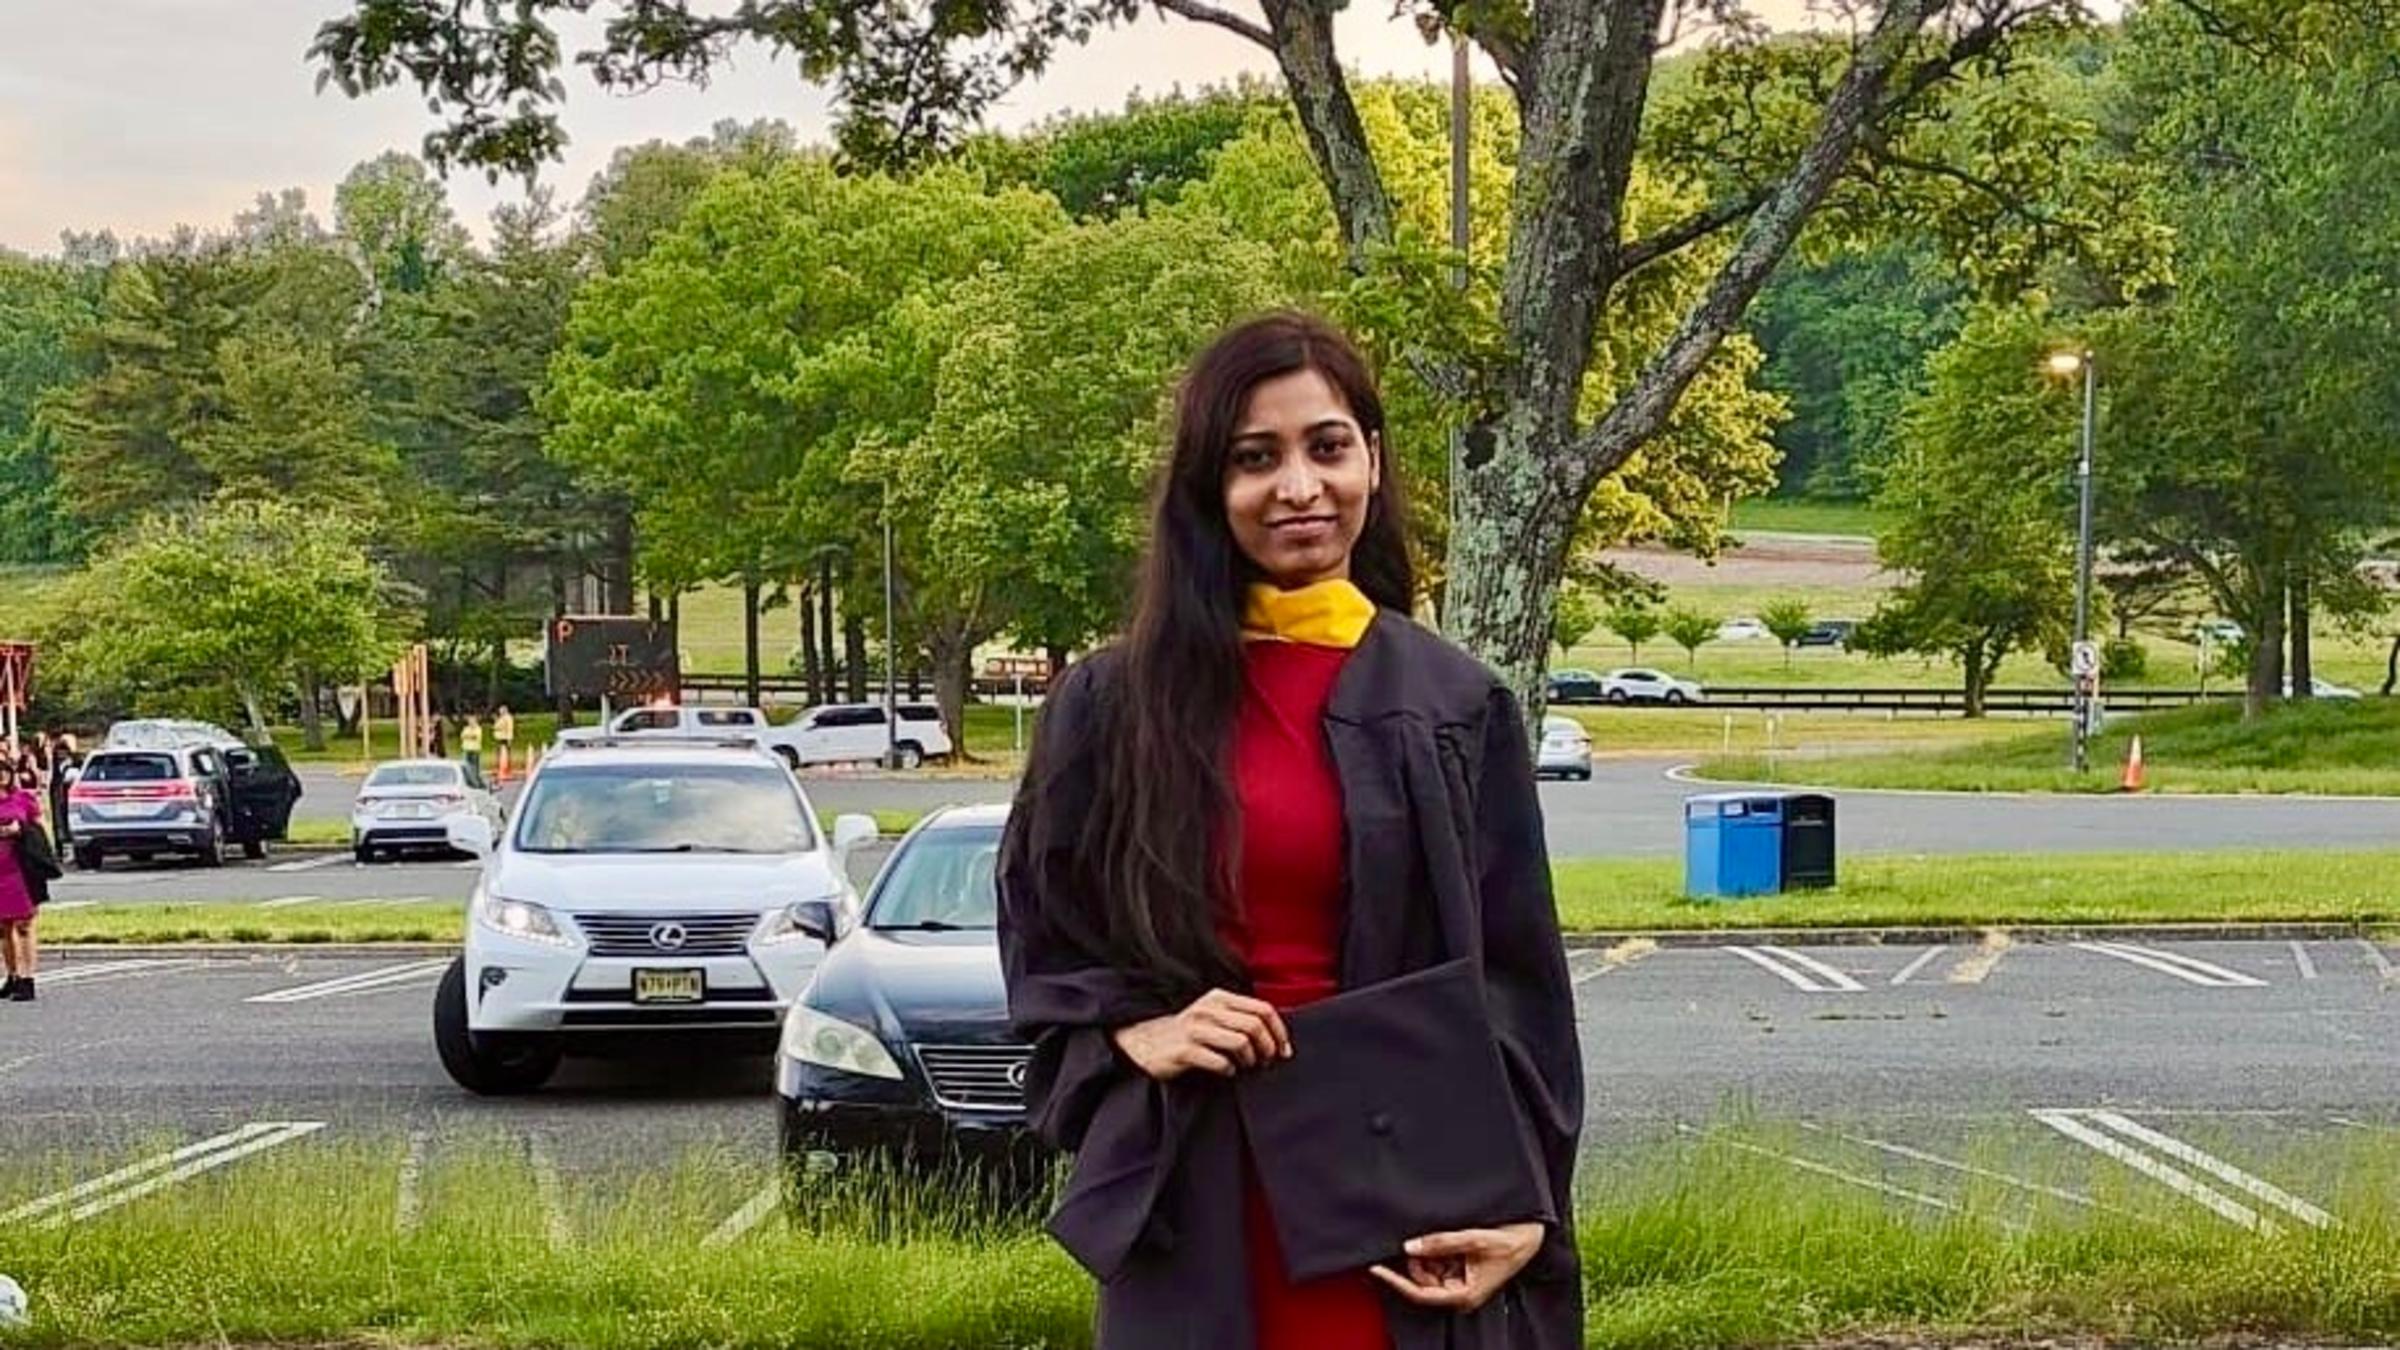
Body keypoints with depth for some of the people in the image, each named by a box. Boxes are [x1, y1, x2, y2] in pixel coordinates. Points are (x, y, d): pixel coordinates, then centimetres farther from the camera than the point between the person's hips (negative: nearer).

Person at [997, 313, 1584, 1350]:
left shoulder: (1457, 710, 3)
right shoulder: (1112, 708, 4)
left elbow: (1518, 984, 2)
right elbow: (1040, 945, 10)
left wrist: (1519, 1214, -8)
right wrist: (1133, 1034, -10)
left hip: (1402, 1183, 0)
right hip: (1196, 1201, 0)